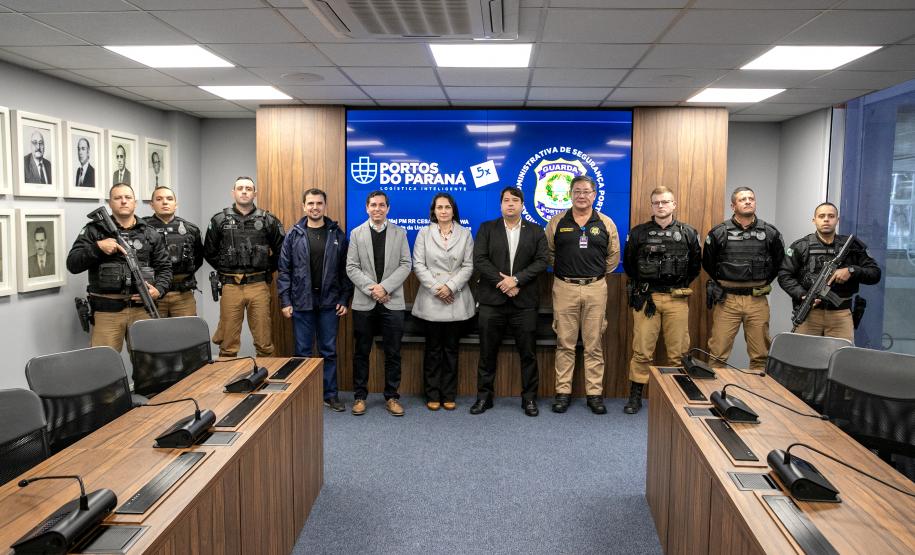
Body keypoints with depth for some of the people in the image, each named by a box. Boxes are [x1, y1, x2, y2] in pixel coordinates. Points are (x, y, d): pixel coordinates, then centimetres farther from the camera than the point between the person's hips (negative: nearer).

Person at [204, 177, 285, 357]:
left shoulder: (268, 220, 4)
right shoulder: (219, 220, 5)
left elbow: (281, 250, 10)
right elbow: (209, 252, 12)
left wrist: (267, 270, 7)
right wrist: (225, 270, 8)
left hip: (259, 286, 0)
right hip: (231, 287, 0)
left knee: (264, 343, 4)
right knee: (228, 344, 5)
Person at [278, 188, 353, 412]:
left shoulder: (337, 234, 2)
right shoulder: (294, 235, 1)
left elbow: (345, 270, 3)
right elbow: (284, 270, 1)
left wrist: (344, 300, -2)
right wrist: (285, 301, -5)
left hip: (329, 302, 0)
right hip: (301, 302, 0)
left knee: (329, 351, 8)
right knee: (303, 351, 8)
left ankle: (330, 394, 19)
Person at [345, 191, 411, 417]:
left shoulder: (399, 233, 5)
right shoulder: (356, 233, 5)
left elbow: (405, 264, -2)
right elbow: (351, 267, 0)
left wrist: (385, 287, -13)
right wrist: (371, 288, -13)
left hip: (392, 302, 0)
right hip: (364, 302, 0)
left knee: (393, 353, 5)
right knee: (361, 352, 7)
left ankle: (392, 397, 17)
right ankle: (360, 396, 19)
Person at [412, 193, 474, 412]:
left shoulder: (465, 234, 6)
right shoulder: (424, 233, 5)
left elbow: (468, 266, 0)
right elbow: (418, 265, -1)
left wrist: (451, 286, -13)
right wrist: (435, 287, -12)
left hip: (457, 300, 1)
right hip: (430, 300, -1)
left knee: (451, 348, 7)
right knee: (433, 349, 5)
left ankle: (449, 395, 15)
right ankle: (432, 395, 13)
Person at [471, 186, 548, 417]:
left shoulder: (536, 231, 9)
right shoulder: (487, 229, 7)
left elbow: (542, 261, -1)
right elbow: (479, 260, -3)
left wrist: (516, 279, -13)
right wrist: (502, 282, -12)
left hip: (524, 302, 1)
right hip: (492, 300, 0)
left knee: (528, 353, 5)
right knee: (487, 353, 6)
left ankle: (529, 398, 16)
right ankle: (483, 396, 17)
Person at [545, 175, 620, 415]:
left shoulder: (606, 223, 5)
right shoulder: (557, 222, 3)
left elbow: (613, 256, 13)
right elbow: (548, 253, 12)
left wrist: (598, 274, 8)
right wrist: (562, 270, 6)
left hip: (595, 289, 1)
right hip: (564, 288, 0)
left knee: (594, 344, 5)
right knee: (564, 343, 5)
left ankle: (595, 393, 14)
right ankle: (563, 392, 12)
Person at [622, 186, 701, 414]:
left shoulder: (688, 233, 6)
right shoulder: (638, 232, 4)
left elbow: (695, 265, 16)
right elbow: (628, 263, 14)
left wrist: (681, 286, 12)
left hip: (677, 299, 1)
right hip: (646, 298, -1)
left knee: (678, 351, 5)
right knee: (642, 350, 0)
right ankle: (635, 395, 10)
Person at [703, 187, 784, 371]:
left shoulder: (770, 233, 4)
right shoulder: (719, 233, 0)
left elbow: (779, 261, 17)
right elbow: (708, 262, 12)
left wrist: (763, 283, 12)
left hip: (757, 300, 2)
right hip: (727, 300, -2)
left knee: (760, 354, 9)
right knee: (718, 352, -1)